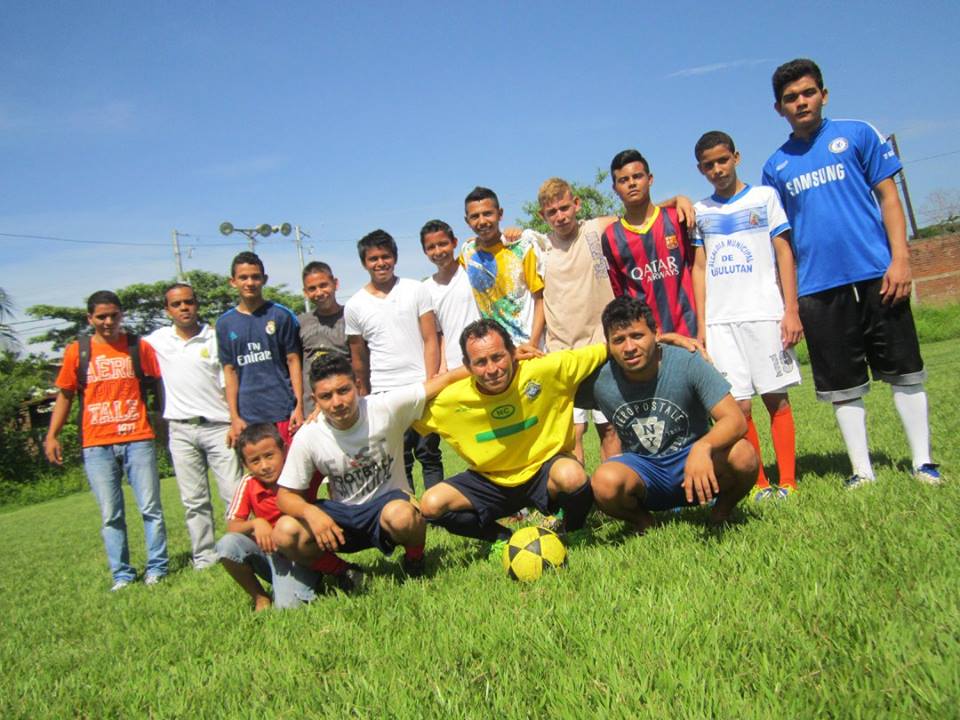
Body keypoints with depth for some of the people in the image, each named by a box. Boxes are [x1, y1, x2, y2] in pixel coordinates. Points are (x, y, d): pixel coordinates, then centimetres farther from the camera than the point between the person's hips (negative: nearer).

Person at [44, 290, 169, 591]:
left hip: (137, 439, -1)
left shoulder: (139, 347, 3)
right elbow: (65, 395, 10)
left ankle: (156, 567, 12)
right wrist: (52, 435, 3)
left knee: (150, 508, 1)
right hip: (96, 445, 1)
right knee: (111, 515, 6)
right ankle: (121, 575, 14)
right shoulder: (76, 352, 5)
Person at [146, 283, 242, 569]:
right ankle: (204, 558, 15)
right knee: (194, 500, 7)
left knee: (234, 494, -3)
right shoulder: (157, 340, 8)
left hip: (217, 425, -2)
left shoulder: (215, 338, 2)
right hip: (181, 430, 2)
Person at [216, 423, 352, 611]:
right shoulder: (248, 484, -7)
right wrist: (256, 523, -27)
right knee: (227, 544, -23)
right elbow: (232, 527, -8)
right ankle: (260, 598, -1)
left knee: (287, 604, -26)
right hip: (270, 552, 3)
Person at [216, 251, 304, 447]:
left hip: (284, 412, -1)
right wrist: (234, 417, 3)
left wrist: (299, 406, -5)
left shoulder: (281, 315, 2)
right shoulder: (225, 323, 8)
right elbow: (230, 371, 9)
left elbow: (293, 361, 2)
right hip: (248, 417, 2)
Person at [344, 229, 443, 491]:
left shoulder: (416, 290, 3)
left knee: (429, 455, 5)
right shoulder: (354, 306, 5)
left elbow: (431, 341, 0)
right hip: (383, 394, 1)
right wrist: (364, 398, 14)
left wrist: (430, 383, -8)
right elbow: (358, 357, 12)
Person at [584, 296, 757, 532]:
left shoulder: (687, 363, -17)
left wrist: (703, 447, -43)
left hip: (693, 460, 0)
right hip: (642, 470, 1)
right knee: (605, 481, -33)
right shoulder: (599, 380, -12)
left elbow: (736, 420, -25)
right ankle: (641, 522, 3)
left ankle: (721, 512, 3)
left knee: (743, 456, -32)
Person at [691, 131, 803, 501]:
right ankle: (760, 482, 7)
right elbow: (699, 269, 13)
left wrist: (791, 310, -5)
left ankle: (787, 481, 5)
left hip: (765, 313, -1)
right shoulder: (700, 211, 14)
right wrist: (700, 325, 5)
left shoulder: (764, 197, 8)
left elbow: (784, 253, 4)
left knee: (775, 397, -2)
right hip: (719, 321, 2)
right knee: (739, 405, -3)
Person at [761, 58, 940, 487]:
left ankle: (923, 463, 14)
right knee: (843, 386, 5)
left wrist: (900, 259, -8)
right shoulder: (776, 167, 11)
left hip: (876, 275, -1)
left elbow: (888, 196, 4)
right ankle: (862, 471, 15)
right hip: (817, 289, 2)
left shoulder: (857, 134, 6)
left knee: (904, 372, 3)